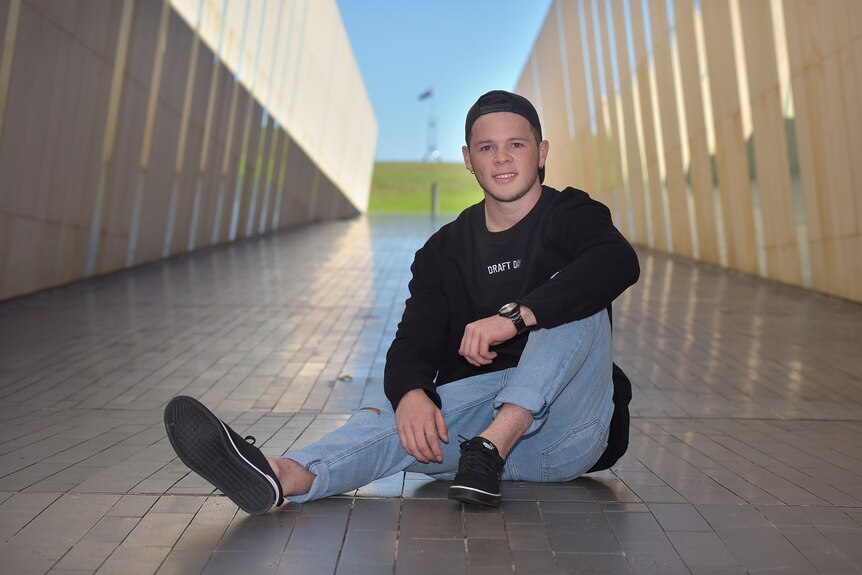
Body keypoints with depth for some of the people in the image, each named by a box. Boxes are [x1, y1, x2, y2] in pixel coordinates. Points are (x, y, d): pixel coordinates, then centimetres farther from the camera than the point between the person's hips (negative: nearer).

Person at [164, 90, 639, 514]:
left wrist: (515, 315, -35)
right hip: (479, 409, 2)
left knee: (576, 298, -26)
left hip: (566, 429, -1)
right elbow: (412, 345, -1)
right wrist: (410, 392, -25)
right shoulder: (444, 251, 10)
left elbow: (618, 262, -22)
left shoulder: (572, 215, 2)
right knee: (393, 423, -26)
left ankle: (489, 448, -38)